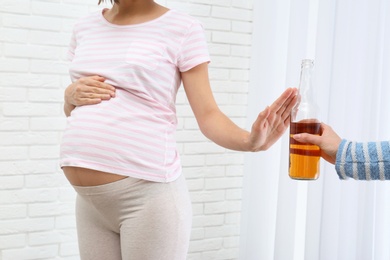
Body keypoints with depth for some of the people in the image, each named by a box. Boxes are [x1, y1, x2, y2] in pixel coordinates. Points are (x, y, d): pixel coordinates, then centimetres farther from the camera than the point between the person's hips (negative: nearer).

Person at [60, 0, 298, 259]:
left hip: (148, 192, -5)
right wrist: (71, 94, -3)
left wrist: (249, 140, -27)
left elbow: (207, 114, -8)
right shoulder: (85, 26, 12)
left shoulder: (182, 28, -2)